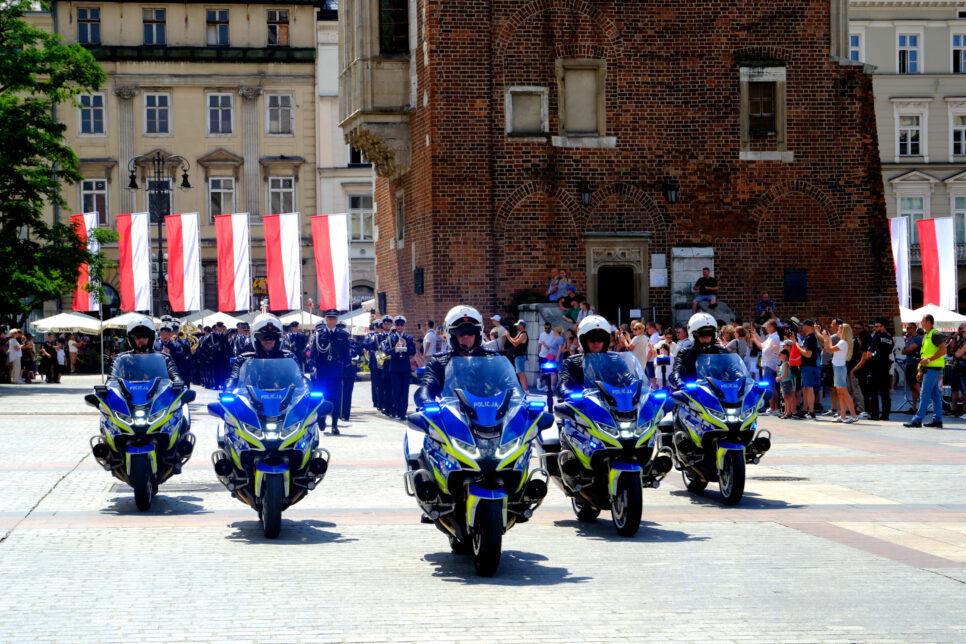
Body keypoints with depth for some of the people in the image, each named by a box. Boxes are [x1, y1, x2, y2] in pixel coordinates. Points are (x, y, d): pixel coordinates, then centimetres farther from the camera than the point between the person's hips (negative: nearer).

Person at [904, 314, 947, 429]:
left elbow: (943, 350, -21)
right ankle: (937, 420, 11)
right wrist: (920, 370, 23)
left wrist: (929, 359, -22)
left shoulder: (935, 334, -11)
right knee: (935, 395, 9)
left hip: (933, 368, -10)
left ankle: (917, 420, -11)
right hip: (928, 368, 10)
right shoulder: (926, 336, 20)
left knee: (925, 394, -10)